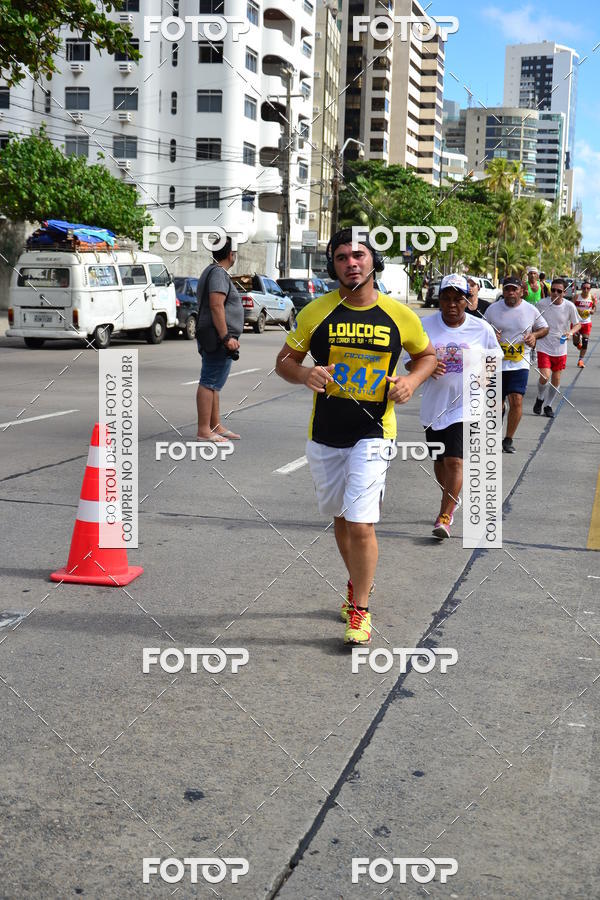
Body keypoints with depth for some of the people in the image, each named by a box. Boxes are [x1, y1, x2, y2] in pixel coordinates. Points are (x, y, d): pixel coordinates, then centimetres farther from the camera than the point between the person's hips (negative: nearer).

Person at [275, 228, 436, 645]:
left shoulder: (400, 316, -3)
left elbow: (428, 355, 13)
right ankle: (359, 584, 43)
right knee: (341, 517, 18)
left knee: (361, 524, -11)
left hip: (373, 434, -3)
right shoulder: (316, 312, -2)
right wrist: (304, 373, -18)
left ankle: (360, 611, 6)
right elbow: (284, 360, 5)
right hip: (325, 434, 3)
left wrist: (412, 380, -8)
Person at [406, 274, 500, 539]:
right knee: (439, 461, 15)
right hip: (434, 405, 3)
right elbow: (409, 361, 4)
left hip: (466, 406, -3)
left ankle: (444, 517, -9)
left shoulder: (482, 329, -2)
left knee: (454, 460, -13)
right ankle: (451, 500, 40)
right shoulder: (425, 326, -2)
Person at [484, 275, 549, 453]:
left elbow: (544, 328, 16)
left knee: (516, 401, -14)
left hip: (520, 364, -1)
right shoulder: (493, 309, 0)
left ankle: (508, 439, 0)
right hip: (496, 363, 1)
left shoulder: (531, 310, 1)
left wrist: (534, 335, -5)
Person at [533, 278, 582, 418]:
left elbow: (578, 324, 3)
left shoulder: (569, 306, -8)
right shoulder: (542, 304, -9)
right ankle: (540, 398, 15)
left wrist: (570, 332, -16)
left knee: (556, 379, 9)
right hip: (544, 347, -2)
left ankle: (548, 405, 29)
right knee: (544, 377, -15)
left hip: (560, 348, 2)